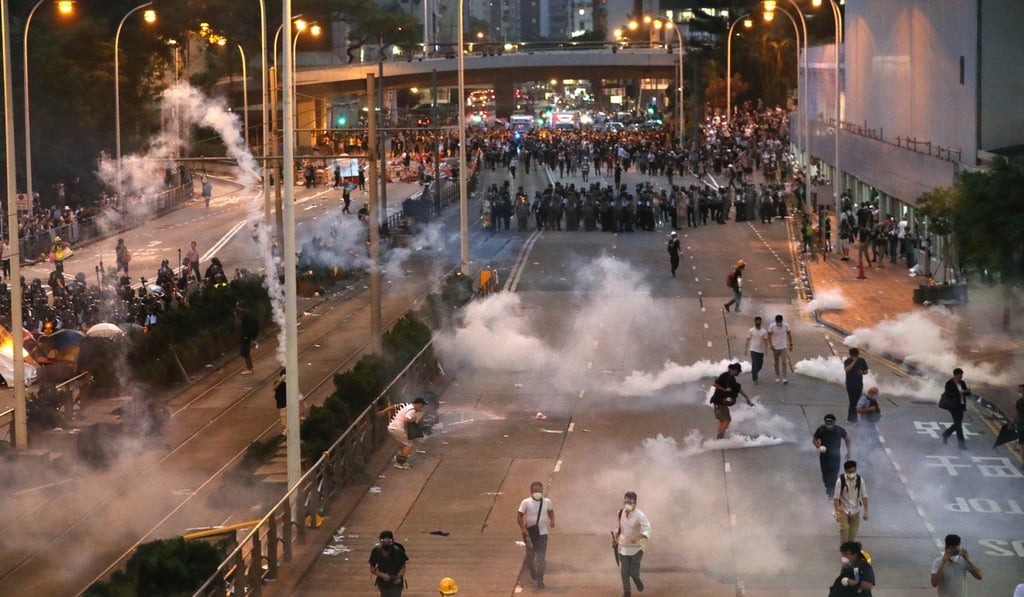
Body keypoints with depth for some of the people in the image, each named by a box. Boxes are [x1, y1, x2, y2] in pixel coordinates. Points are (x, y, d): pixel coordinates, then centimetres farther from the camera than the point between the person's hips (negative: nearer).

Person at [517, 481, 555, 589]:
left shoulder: (547, 502, -3)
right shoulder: (526, 503, -11)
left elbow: (551, 511, 17)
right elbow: (519, 517, -8)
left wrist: (552, 521, -1)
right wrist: (523, 528, -22)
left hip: (542, 533, 1)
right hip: (530, 533, -1)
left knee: (541, 557, -5)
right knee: (531, 555, 10)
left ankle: (540, 580, 1)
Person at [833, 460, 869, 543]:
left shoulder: (860, 480, -9)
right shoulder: (840, 480, -17)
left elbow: (864, 496, -4)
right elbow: (836, 498, -16)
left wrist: (866, 511, -7)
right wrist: (837, 513, -22)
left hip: (855, 511, 3)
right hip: (843, 510, -3)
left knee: (853, 533, 6)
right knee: (844, 529, -18)